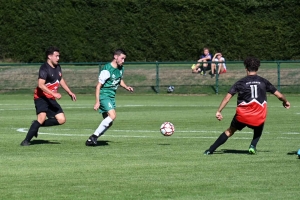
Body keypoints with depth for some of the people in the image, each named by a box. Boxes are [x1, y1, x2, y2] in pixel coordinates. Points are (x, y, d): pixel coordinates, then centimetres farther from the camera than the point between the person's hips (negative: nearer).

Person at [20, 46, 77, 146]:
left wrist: (70, 92, 29)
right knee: (42, 118, -27)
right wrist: (54, 94, -35)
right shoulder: (44, 68, -17)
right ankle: (26, 141, -20)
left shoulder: (57, 67, 11)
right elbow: (40, 85, -29)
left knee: (61, 120, -1)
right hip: (41, 97, -8)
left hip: (51, 99, 8)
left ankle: (36, 125, 11)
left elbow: (61, 80, 29)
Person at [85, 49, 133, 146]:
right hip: (104, 95, -9)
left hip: (111, 97, 9)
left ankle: (91, 140, 13)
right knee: (112, 115, -26)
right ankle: (94, 136, -19)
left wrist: (126, 87, 6)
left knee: (108, 122, 6)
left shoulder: (121, 69, 8)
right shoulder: (107, 70, -17)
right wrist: (97, 102, -20)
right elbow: (98, 86, -16)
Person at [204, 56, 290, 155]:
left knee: (229, 131, 15)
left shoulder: (241, 82, 4)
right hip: (259, 116, 1)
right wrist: (285, 102, 33)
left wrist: (219, 111, 0)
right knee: (258, 130, 33)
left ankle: (210, 150, 13)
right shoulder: (263, 81, 7)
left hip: (243, 115, -1)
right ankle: (253, 146, 9)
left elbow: (228, 97, -3)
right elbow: (279, 95, 12)